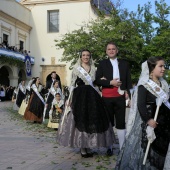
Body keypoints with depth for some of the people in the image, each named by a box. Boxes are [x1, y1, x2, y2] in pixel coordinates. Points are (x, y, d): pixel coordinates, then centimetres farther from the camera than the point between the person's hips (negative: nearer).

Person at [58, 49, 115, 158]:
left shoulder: (93, 69, 14)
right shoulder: (76, 69, 6)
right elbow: (73, 84, 4)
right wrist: (70, 98, -2)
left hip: (92, 97, 3)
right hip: (79, 96, -3)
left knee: (92, 121, 1)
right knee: (80, 121, -4)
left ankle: (89, 147, 11)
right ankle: (82, 148, 4)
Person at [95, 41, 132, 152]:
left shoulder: (124, 63, 12)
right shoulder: (102, 63, 6)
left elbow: (128, 80, 10)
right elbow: (97, 81, -1)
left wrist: (128, 92, -3)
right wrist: (110, 82, -13)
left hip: (120, 96, 1)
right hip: (107, 97, -1)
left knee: (121, 122, 3)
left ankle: (122, 147, 9)